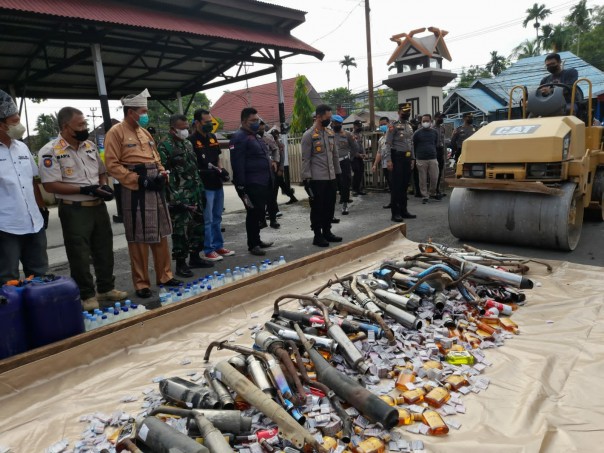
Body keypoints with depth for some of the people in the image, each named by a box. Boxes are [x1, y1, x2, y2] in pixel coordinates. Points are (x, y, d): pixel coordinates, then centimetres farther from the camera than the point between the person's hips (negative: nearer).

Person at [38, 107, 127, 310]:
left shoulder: (90, 146, 9)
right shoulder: (50, 151, -12)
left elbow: (101, 172, 18)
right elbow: (50, 185, -17)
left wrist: (104, 186, -3)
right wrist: (85, 190, -20)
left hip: (99, 206, 6)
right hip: (74, 211, -6)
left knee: (104, 250, 14)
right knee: (80, 256, 3)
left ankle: (106, 288, 28)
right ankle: (87, 295, 16)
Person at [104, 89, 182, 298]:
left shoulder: (145, 132, 17)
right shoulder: (116, 132, -6)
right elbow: (112, 165, -13)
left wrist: (162, 174, 3)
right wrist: (139, 180, -19)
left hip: (156, 189, 7)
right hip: (136, 191, -7)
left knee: (161, 235, 12)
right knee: (138, 240, 0)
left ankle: (164, 276, 24)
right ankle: (142, 284, 10)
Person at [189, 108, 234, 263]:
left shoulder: (212, 138, 13)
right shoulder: (192, 140, -10)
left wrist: (221, 170, 4)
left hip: (217, 184, 8)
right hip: (204, 186, -8)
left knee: (217, 218, 15)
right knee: (207, 220, -1)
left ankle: (218, 245, 26)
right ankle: (208, 250, 8)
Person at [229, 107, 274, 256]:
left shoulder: (255, 136, 20)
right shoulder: (239, 138, -11)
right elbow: (237, 164, -18)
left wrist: (268, 181, 23)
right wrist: (241, 187, -23)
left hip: (262, 183, 10)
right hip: (251, 184, -10)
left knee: (259, 213, 16)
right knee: (253, 214, -5)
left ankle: (256, 240, 27)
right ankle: (252, 244, 5)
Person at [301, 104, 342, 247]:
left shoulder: (330, 133, 13)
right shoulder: (309, 135, -8)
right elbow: (305, 159, -10)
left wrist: (338, 172, 15)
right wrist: (307, 179, -15)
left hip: (331, 178, 7)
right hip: (317, 179, -7)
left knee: (330, 206, 12)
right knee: (317, 208, 1)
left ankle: (327, 232, 25)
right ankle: (317, 235, 10)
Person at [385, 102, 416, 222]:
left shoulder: (410, 127, 16)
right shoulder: (394, 126, -6)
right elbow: (388, 144, -12)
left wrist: (413, 159, 14)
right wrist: (389, 160, -19)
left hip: (407, 158, 7)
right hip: (397, 158, -7)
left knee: (405, 185, 10)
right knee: (396, 186, -4)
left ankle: (403, 210, 18)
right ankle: (395, 213, 0)